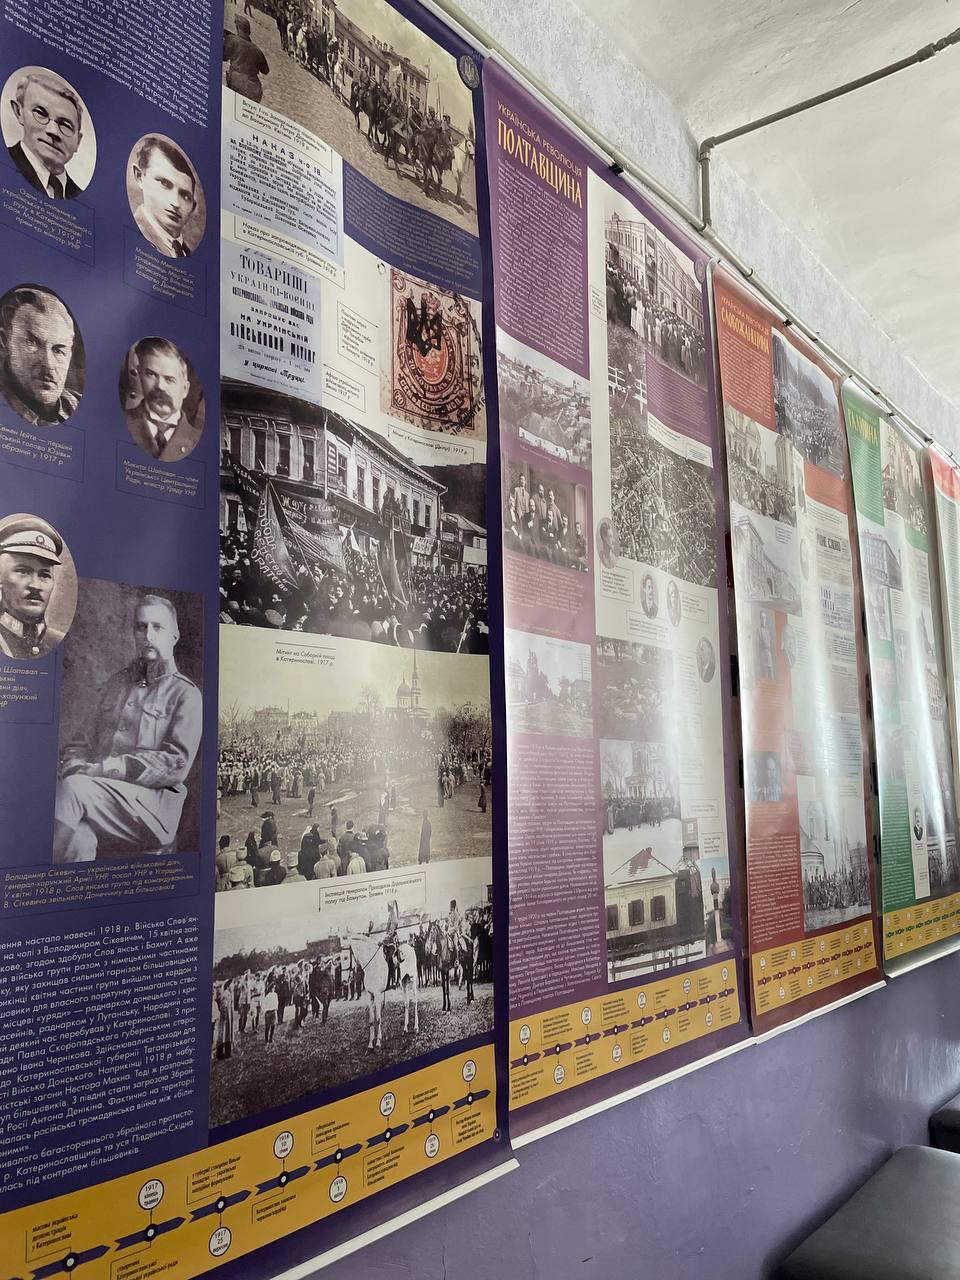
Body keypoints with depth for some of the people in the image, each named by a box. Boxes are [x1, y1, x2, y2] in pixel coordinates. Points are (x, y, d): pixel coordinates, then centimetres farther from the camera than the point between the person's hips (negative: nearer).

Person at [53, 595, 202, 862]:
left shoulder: (185, 693, 6)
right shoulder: (116, 684, 24)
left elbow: (176, 764, -7)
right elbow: (93, 740, 23)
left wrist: (105, 768, -15)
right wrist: (76, 758, -3)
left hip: (154, 804, -4)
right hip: (103, 795, 4)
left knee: (72, 788, -31)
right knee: (78, 837, -32)